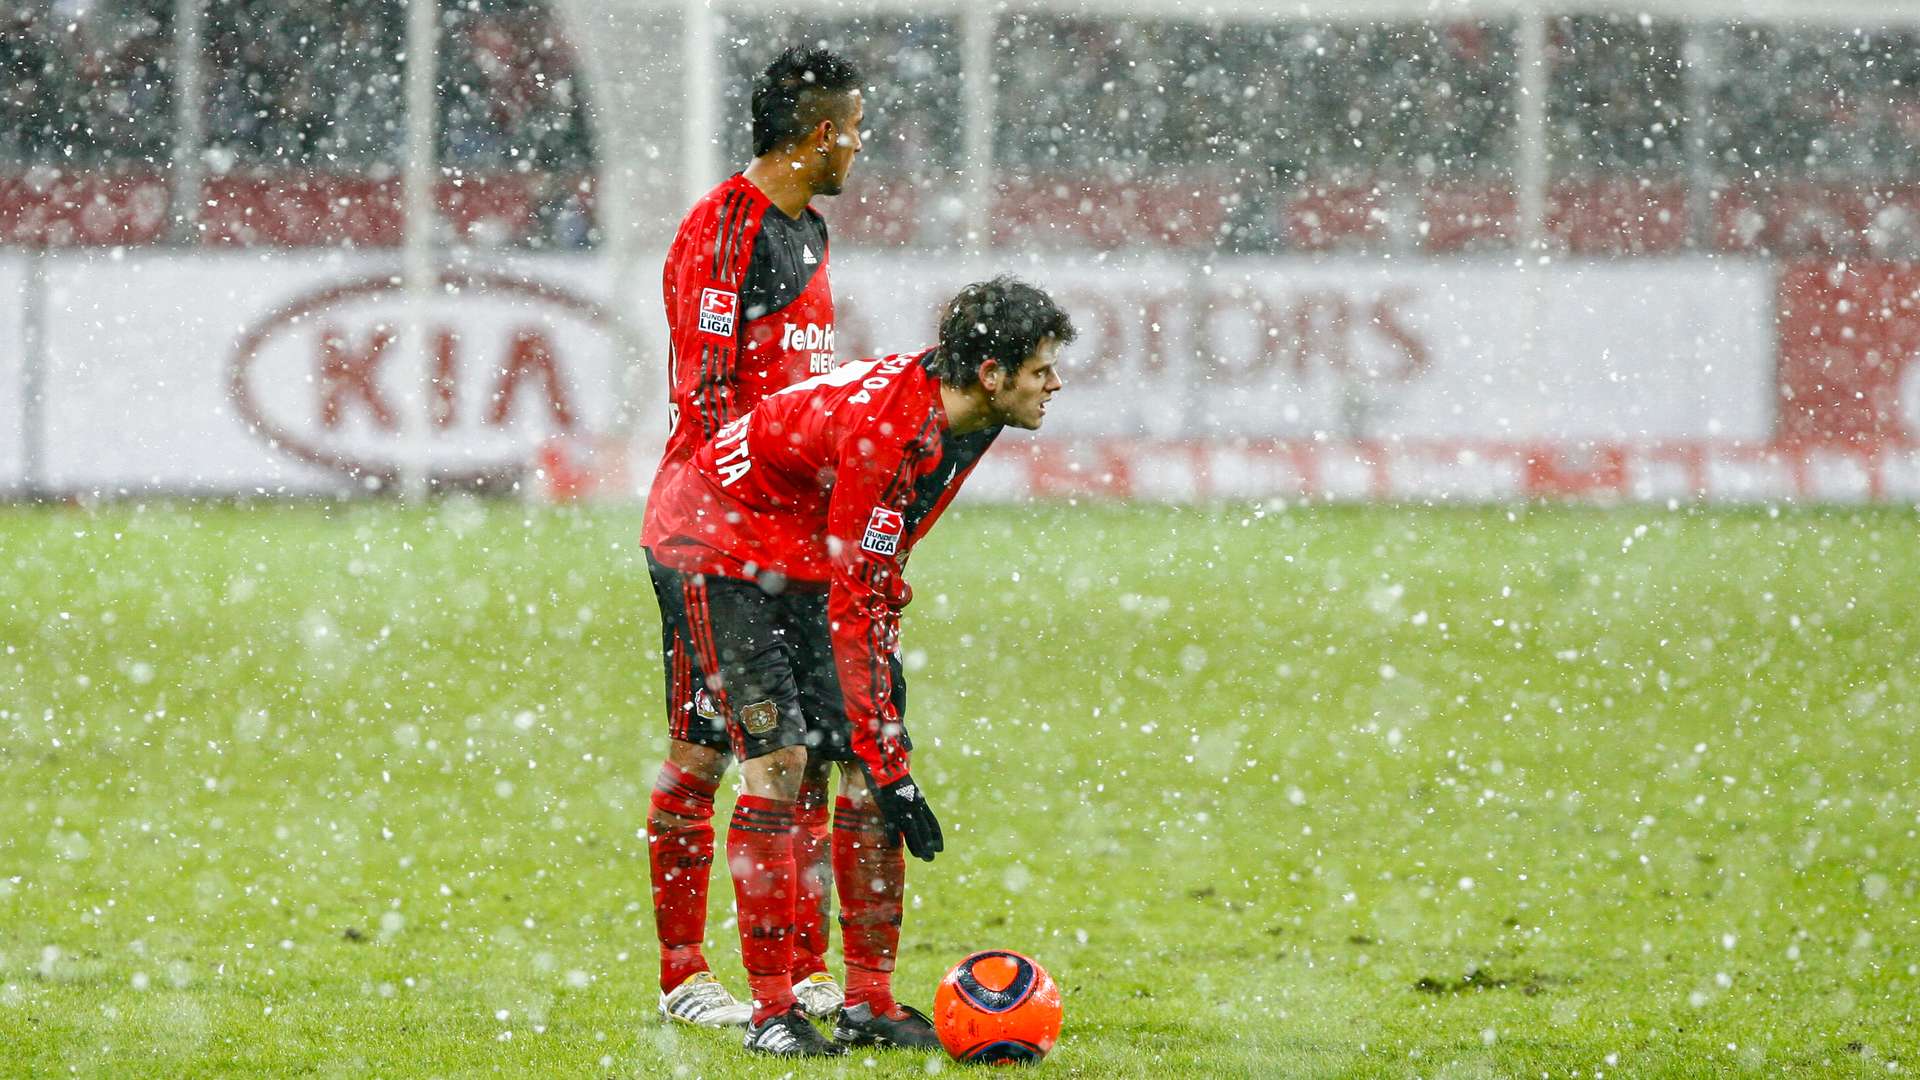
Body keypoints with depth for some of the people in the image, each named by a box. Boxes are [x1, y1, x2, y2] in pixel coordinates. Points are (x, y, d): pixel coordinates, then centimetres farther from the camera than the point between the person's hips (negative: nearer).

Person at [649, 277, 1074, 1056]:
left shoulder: (955, 412, -8)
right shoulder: (884, 427, -34)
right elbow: (852, 605, -34)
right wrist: (887, 762, -34)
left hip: (808, 558, 8)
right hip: (719, 547, -8)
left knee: (872, 769, -2)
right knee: (778, 760, -18)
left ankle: (868, 1002, 3)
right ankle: (771, 1009, -13)